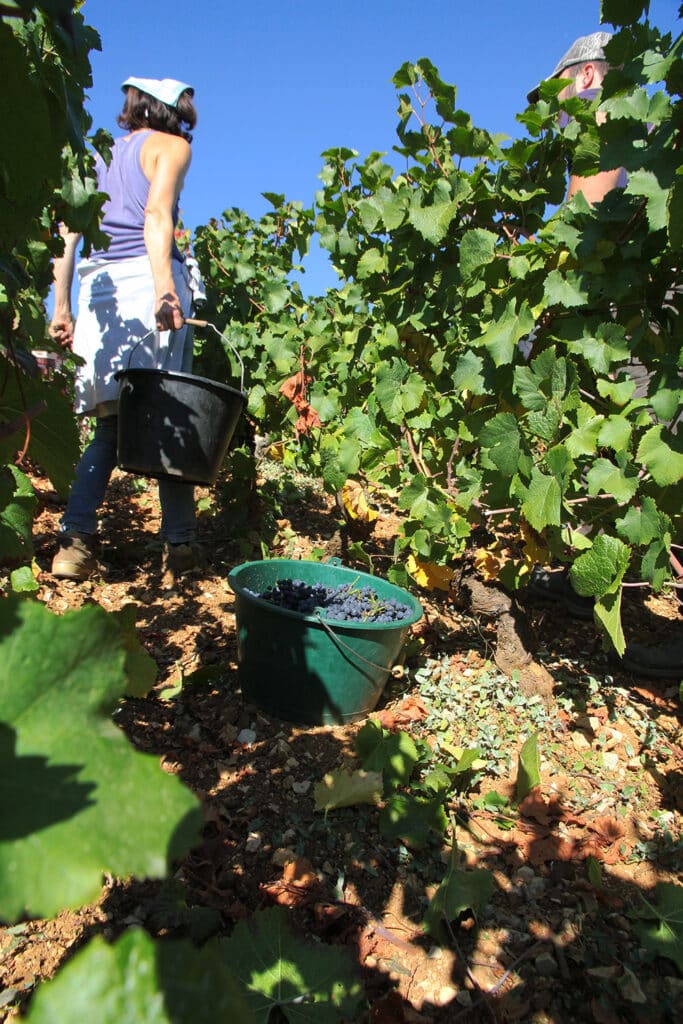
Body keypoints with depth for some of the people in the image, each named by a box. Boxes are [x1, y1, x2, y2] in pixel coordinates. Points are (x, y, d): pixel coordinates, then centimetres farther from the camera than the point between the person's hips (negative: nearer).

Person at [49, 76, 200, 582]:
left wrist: (62, 308, 15)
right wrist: (164, 284, -22)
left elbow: (68, 232, 17)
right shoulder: (171, 145, 11)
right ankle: (179, 542, -1)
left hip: (96, 286, 5)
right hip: (146, 277, -5)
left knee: (111, 421, 7)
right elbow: (156, 213, -9)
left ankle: (76, 539, -5)